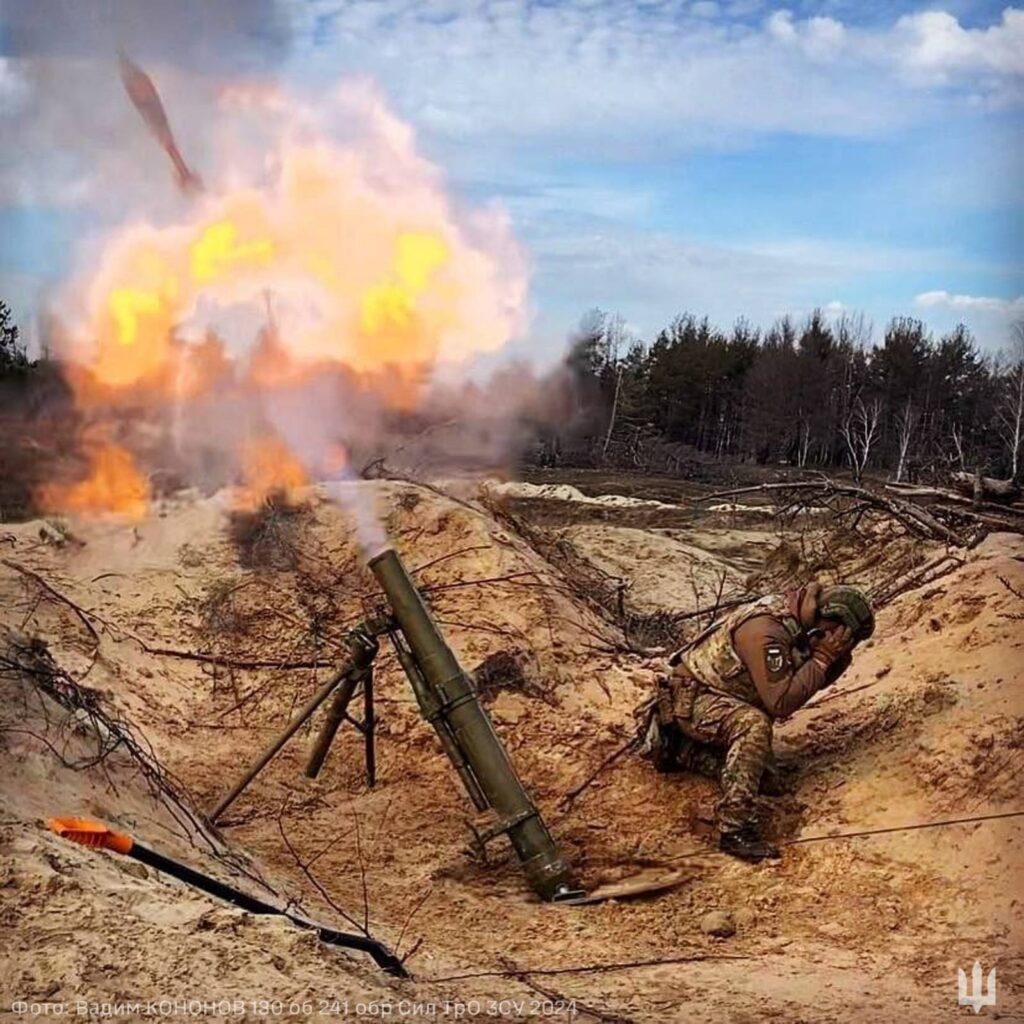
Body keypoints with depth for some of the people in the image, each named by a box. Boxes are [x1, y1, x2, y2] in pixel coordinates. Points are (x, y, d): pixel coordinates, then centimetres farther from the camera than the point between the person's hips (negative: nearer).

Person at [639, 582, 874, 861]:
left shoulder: (797, 625, -4)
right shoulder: (766, 630, -31)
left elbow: (818, 679, 7)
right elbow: (780, 702, -33)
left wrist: (839, 656, -12)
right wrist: (822, 658, -29)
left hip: (720, 698, 10)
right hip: (691, 696, -10)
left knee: (759, 770, 6)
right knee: (754, 725, -34)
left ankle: (678, 749, 21)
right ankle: (735, 829, -31)